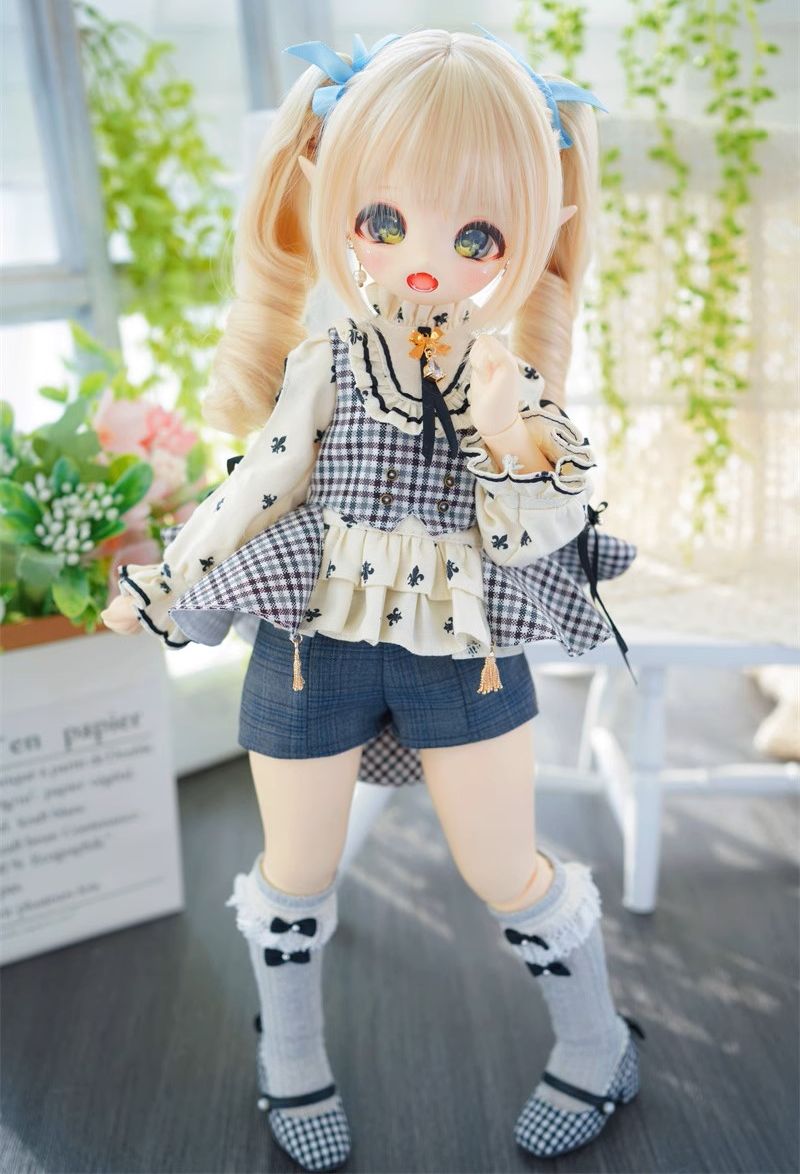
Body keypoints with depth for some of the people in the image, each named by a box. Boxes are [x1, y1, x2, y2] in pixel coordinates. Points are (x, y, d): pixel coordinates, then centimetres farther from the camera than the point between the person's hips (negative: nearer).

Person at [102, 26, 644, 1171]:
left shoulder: (511, 377, -6)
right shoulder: (323, 365, -7)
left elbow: (532, 539, -9)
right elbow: (257, 489, 1)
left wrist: (513, 441, -27)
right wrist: (161, 585, 7)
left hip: (468, 651, 0)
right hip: (314, 646, 1)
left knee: (508, 872, 10)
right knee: (297, 870, 16)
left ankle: (595, 1042, 38)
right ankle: (291, 1050, 44)